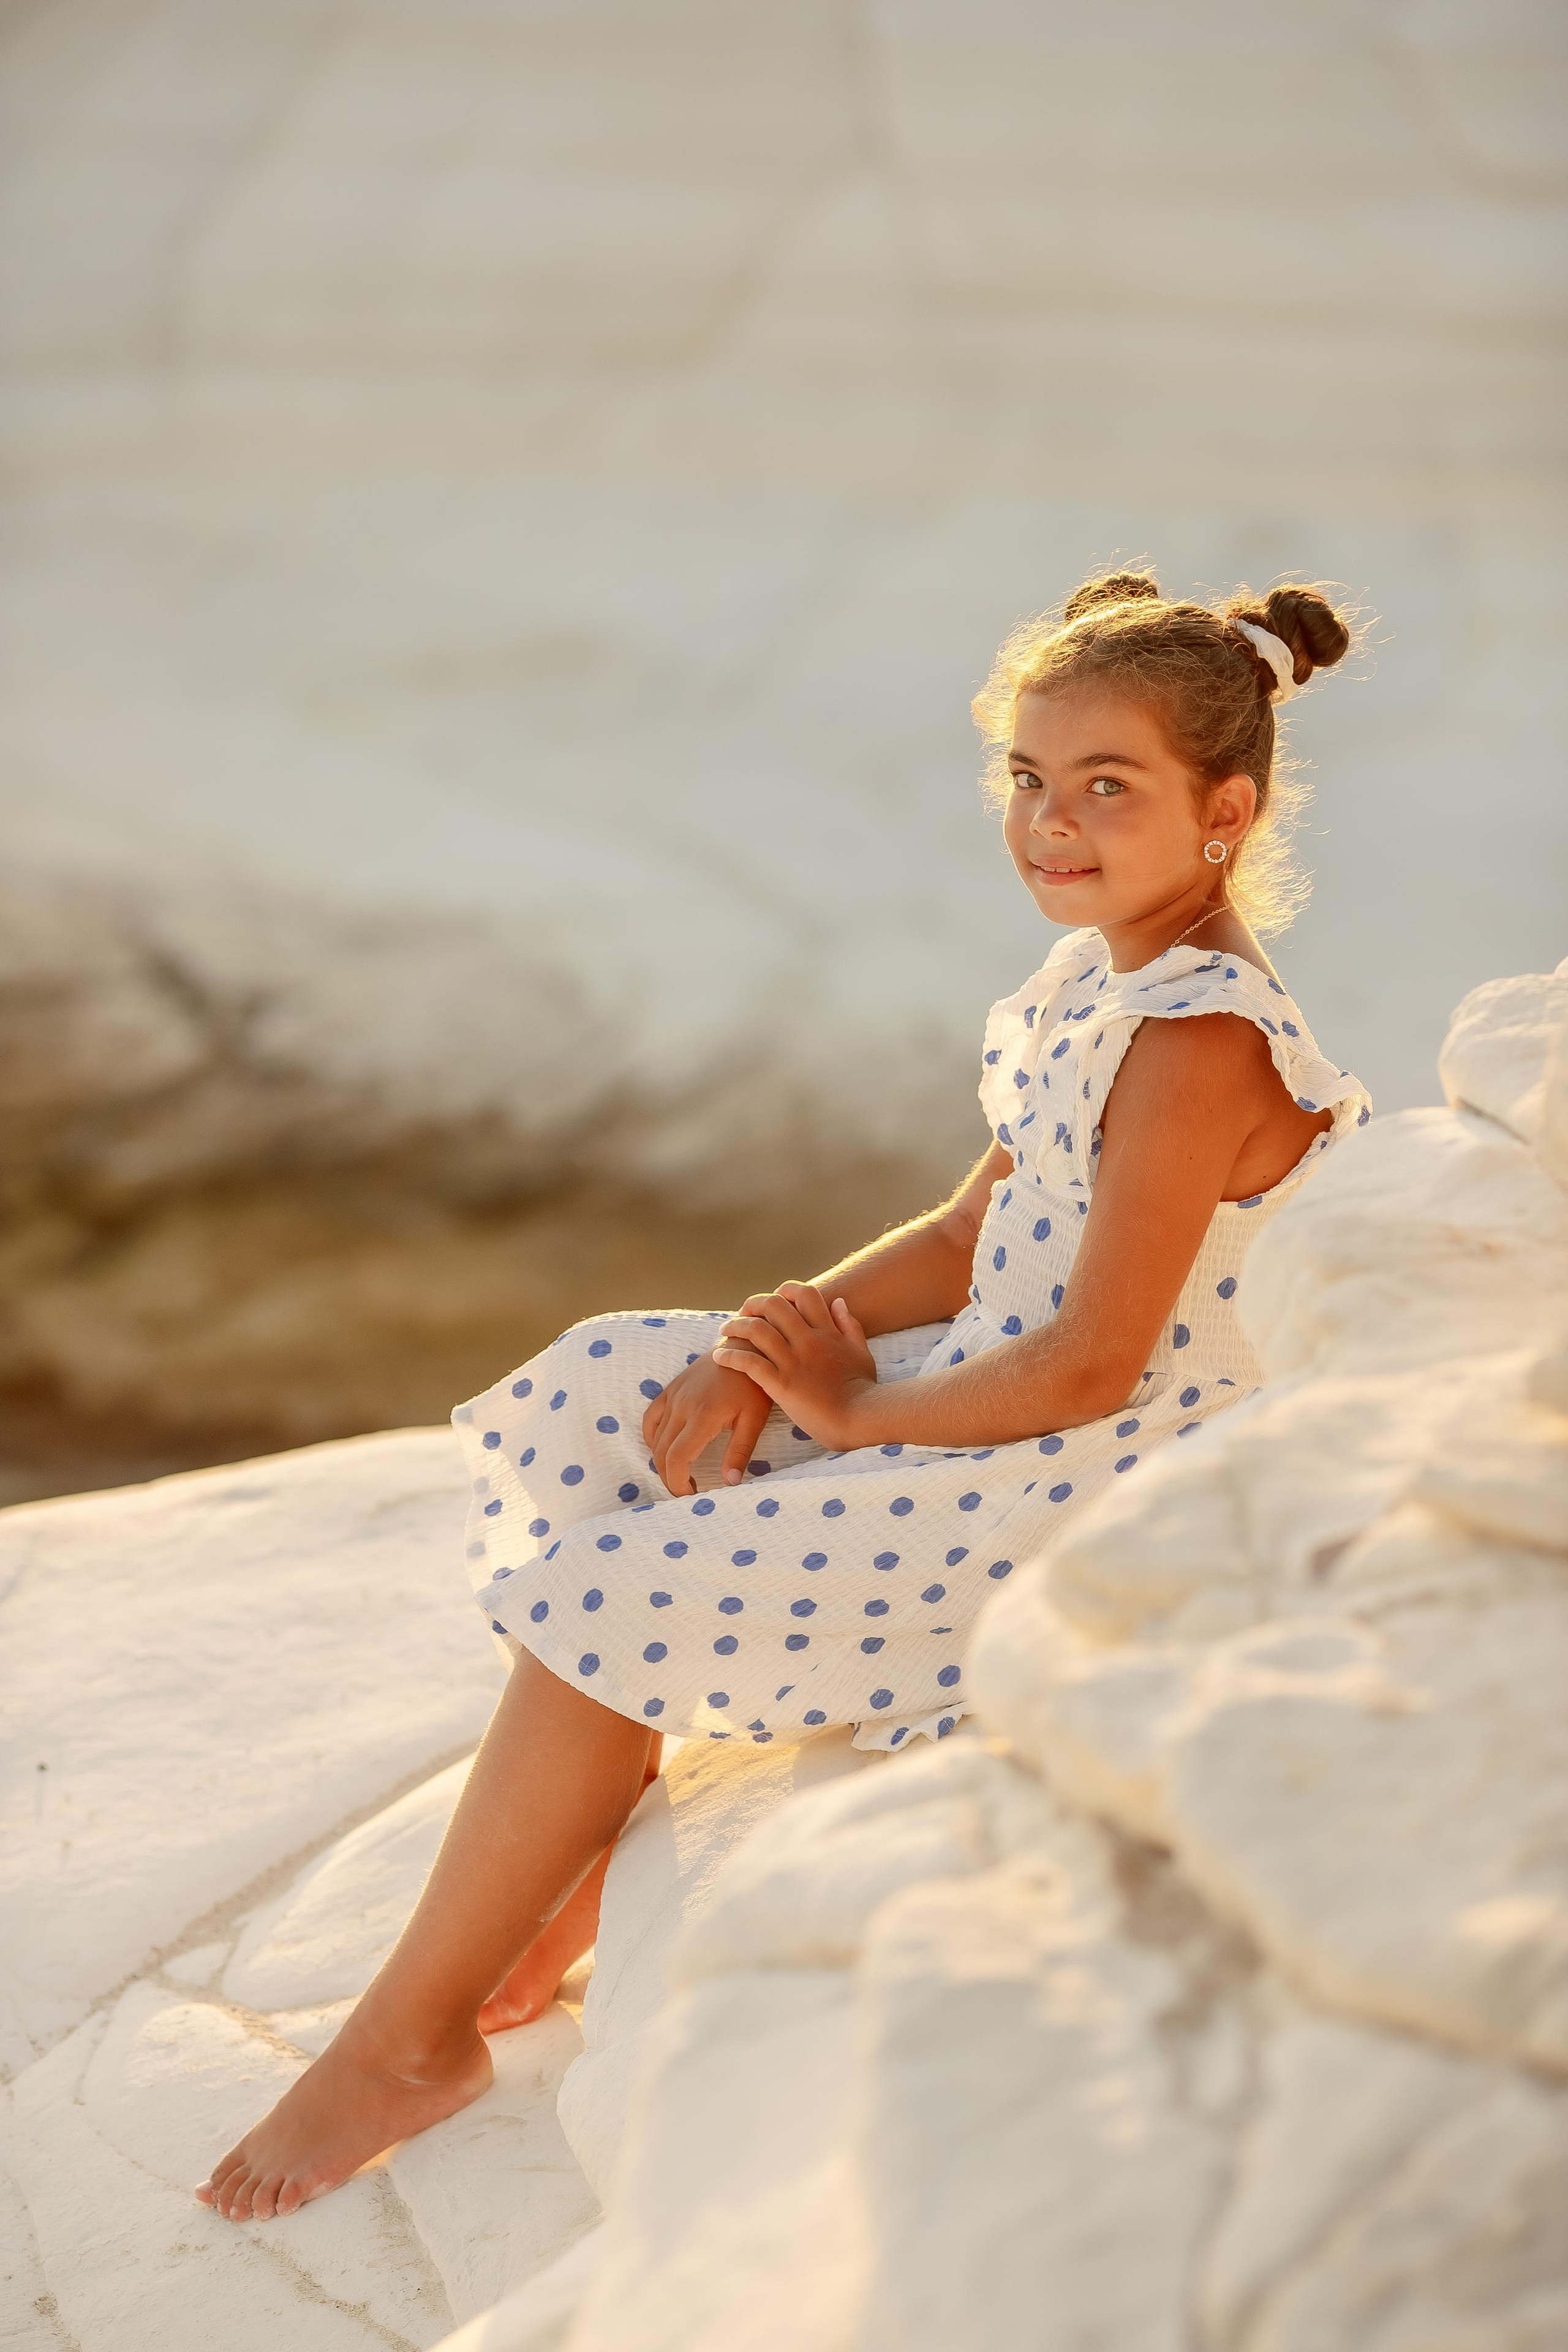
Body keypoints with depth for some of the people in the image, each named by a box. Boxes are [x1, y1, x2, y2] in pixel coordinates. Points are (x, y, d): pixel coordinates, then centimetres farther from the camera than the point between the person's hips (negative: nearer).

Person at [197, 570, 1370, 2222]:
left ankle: (412, 2034, 0)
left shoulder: (1198, 1043, -23)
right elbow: (972, 1238, 10)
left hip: (1096, 1488, -10)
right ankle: (584, 1845, 11)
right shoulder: (1091, 983, 6)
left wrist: (852, 1410, -11)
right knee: (599, 1393, 3)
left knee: (625, 1592, -15)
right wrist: (782, 1342, -6)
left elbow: (1089, 1368, -24)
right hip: (1005, 1397, 10)